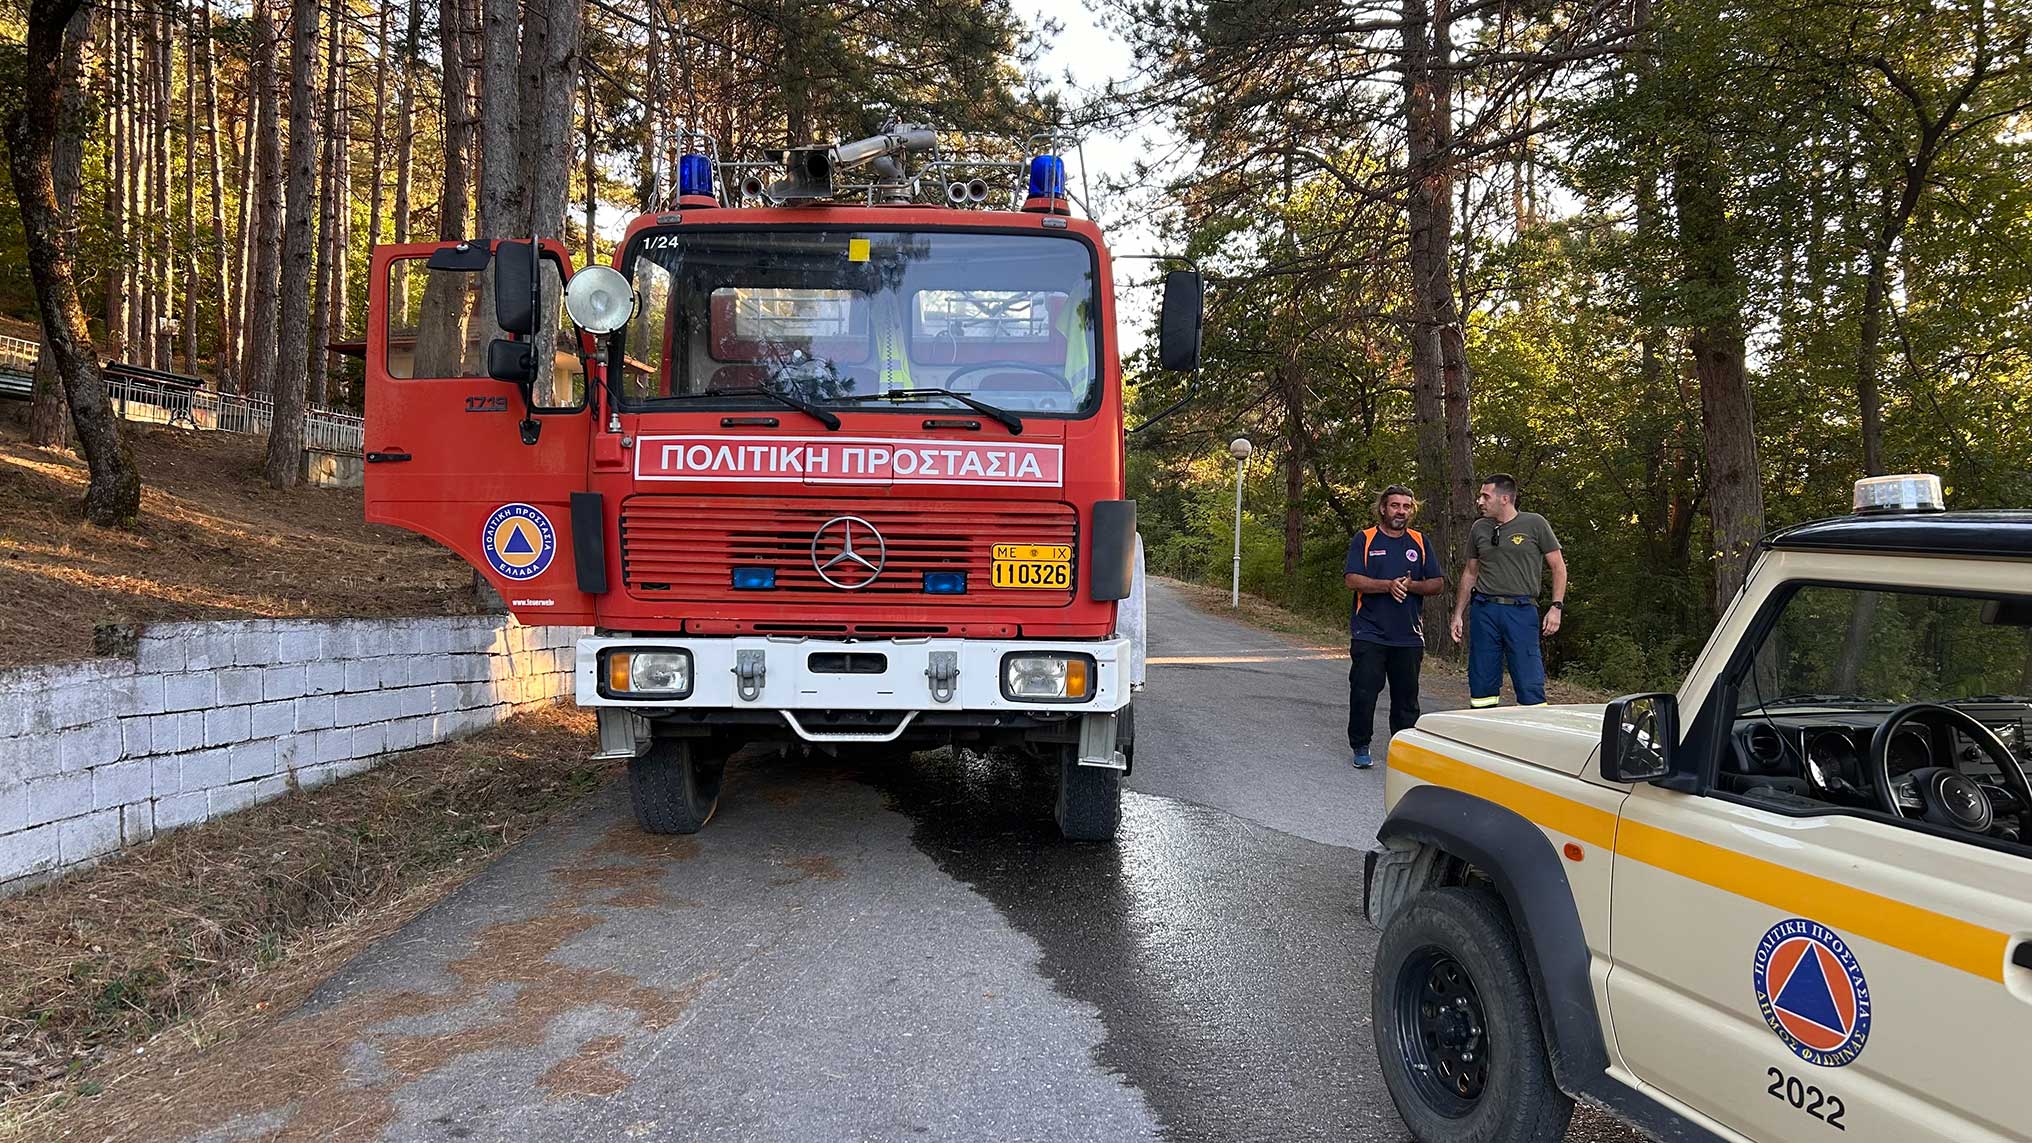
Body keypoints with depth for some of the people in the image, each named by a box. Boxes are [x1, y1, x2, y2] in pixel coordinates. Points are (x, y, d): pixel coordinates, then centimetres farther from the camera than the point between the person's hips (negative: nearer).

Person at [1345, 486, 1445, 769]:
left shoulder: (1419, 542, 11)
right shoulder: (1365, 539, 2)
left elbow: (1437, 584, 8)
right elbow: (1353, 580, -9)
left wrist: (1411, 585, -11)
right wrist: (1388, 585, -20)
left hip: (1408, 636, 3)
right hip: (1369, 633, -3)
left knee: (1406, 695, 9)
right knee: (1363, 692, -5)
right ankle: (1360, 747, 8)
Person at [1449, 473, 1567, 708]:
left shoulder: (1534, 524, 1)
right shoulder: (1479, 528, 12)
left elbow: (1558, 567, 4)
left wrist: (1556, 607, -5)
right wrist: (1458, 614, 15)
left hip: (1522, 611, -4)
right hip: (1483, 610, 4)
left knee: (1530, 684, -7)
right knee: (1481, 683, 5)